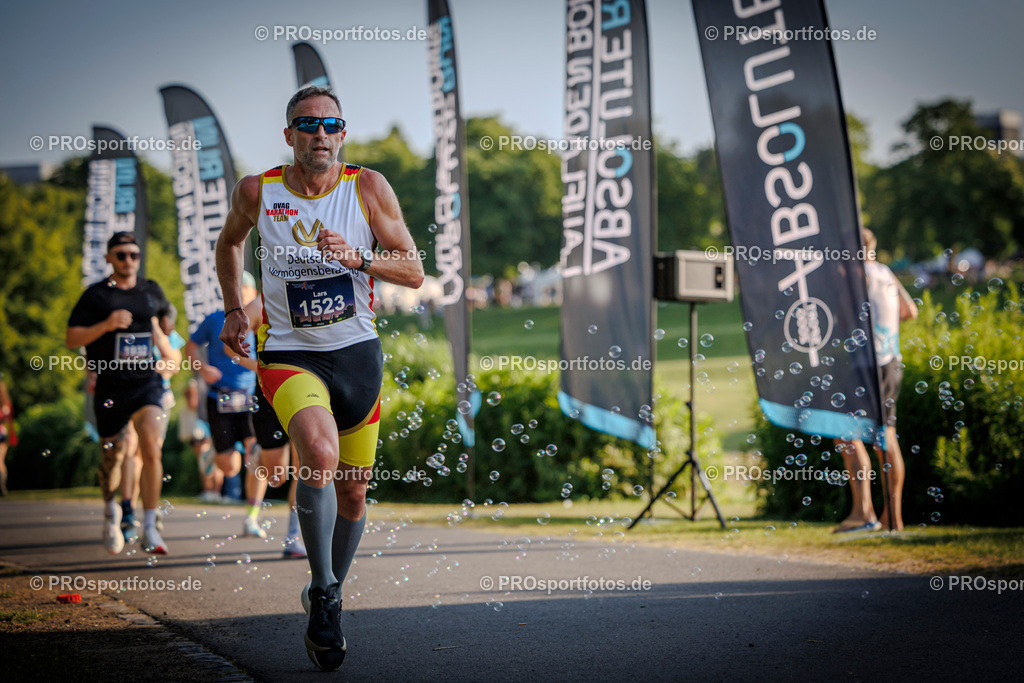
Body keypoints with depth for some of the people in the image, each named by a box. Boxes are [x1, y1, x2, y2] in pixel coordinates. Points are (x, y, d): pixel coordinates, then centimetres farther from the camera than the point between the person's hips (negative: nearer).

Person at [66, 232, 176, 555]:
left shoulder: (151, 291, 10)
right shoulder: (96, 295, -2)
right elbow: (71, 338, -5)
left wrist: (168, 353, 24)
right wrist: (107, 325, -17)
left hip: (146, 381, 1)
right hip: (110, 386, -1)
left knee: (151, 448, -18)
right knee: (113, 456, 8)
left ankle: (149, 529, -14)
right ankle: (110, 509, 40)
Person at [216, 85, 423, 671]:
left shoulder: (369, 188, -5)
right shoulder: (257, 192, -4)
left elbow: (414, 272, -4)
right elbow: (230, 241, 18)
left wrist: (358, 257, -20)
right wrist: (234, 309, 11)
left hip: (358, 352, 2)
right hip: (289, 353, -2)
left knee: (353, 494, 11)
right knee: (320, 454, -30)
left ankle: (329, 596, 36)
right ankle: (323, 592, -14)